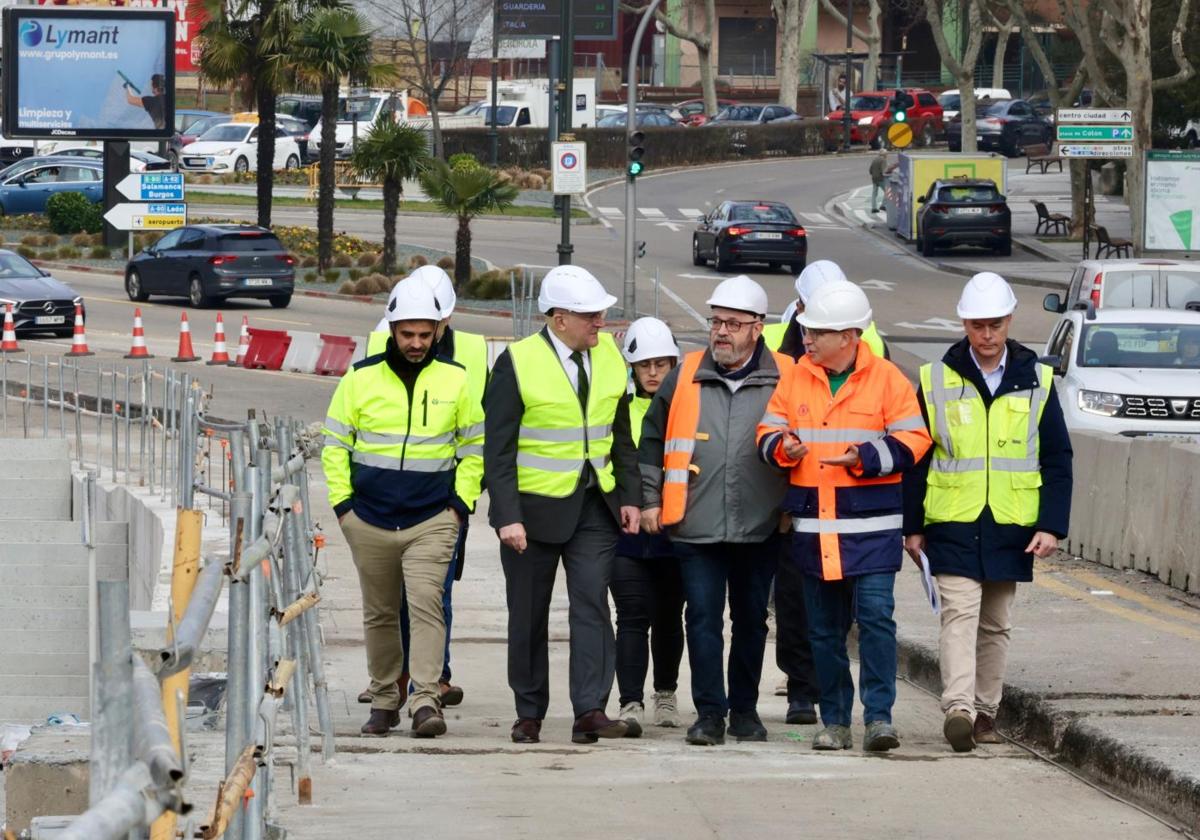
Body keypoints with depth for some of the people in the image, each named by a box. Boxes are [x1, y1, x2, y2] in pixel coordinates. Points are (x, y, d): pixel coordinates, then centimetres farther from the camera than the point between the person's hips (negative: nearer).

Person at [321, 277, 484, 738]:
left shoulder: (454, 381, 3)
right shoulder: (361, 379, 1)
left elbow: (474, 447, 12)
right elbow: (334, 445, 9)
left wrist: (461, 502, 3)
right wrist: (342, 502, 2)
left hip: (432, 520, -1)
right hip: (370, 521, 2)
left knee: (426, 604, -16)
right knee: (379, 613, 9)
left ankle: (425, 700, -18)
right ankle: (384, 700, 21)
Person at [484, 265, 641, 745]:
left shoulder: (608, 355, 5)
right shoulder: (517, 364, -10)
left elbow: (620, 434, 15)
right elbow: (498, 449, -10)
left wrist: (629, 497, 9)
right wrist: (507, 517, -16)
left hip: (594, 506, 3)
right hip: (535, 507, -3)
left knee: (592, 603, -10)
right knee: (529, 615, 6)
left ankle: (590, 710, -15)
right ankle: (529, 714, 18)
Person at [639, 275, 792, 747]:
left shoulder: (784, 380, 0)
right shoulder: (684, 378, 5)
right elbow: (652, 440, 13)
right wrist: (650, 500, 8)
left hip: (759, 530, 0)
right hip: (696, 528, 0)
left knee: (751, 620, 9)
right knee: (703, 618, -4)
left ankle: (745, 709, 21)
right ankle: (709, 712, 1)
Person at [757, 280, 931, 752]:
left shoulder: (886, 380, -3)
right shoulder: (796, 379, 8)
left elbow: (912, 441, -3)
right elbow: (769, 432, 12)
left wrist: (864, 459, -16)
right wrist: (783, 448, -11)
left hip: (871, 526, -4)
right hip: (812, 526, 4)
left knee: (875, 615, -13)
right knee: (824, 628, 9)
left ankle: (879, 716, -9)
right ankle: (835, 721, 17)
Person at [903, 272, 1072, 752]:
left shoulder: (1035, 381, 5)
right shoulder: (936, 380, 2)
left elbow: (1057, 460, 6)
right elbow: (915, 457, 7)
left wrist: (1051, 526, -3)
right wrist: (913, 526, 5)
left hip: (1011, 527, 2)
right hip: (952, 526, -2)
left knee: (996, 624, 10)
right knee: (960, 614, -14)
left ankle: (985, 712, 19)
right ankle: (959, 708, -25)